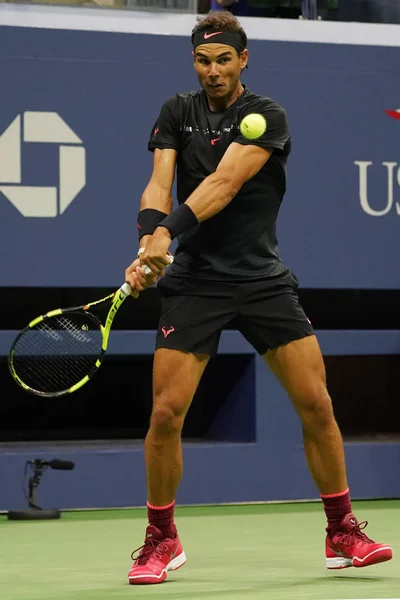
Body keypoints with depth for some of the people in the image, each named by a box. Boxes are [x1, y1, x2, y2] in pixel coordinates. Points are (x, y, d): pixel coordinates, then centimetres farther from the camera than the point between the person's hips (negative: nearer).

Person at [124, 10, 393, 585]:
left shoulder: (266, 116, -6)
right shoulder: (176, 113, 6)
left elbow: (223, 184, -21)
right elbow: (159, 184, -7)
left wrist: (170, 232, -35)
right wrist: (148, 240, -28)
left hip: (263, 279, -1)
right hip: (193, 280, 1)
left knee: (316, 404, -4)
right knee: (165, 413, -8)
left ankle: (343, 535, 10)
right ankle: (161, 541, 11)